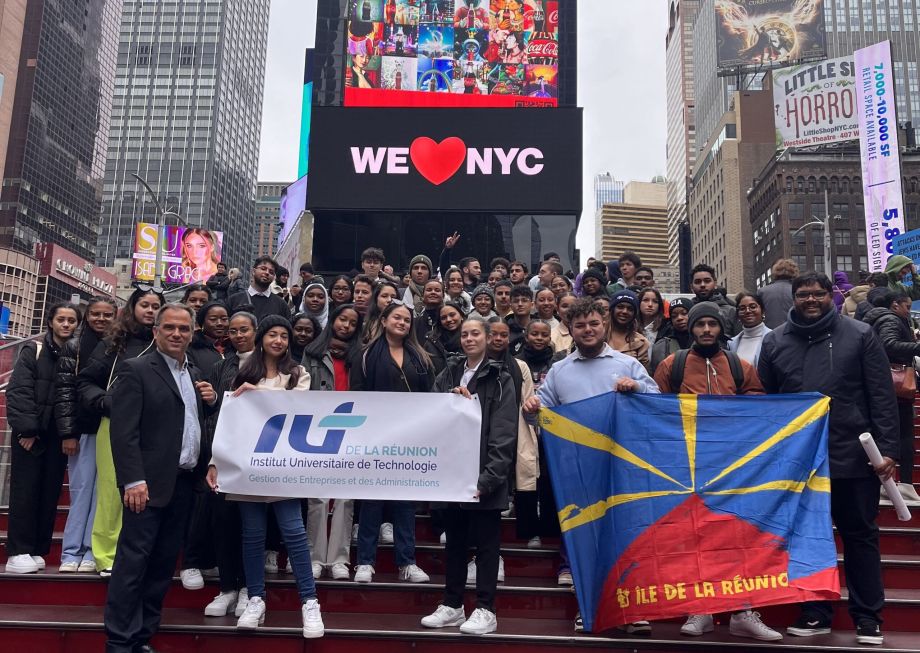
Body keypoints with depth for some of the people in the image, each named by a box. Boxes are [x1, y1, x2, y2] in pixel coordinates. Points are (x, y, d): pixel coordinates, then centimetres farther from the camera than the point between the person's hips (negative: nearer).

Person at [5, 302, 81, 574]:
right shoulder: (33, 351, -1)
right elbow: (18, 391, -7)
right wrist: (26, 428, -14)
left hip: (59, 435, 3)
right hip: (30, 433, -3)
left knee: (50, 492, 5)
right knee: (25, 491, -1)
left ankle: (37, 551, 13)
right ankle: (18, 552, 4)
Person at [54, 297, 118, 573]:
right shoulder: (74, 347, 5)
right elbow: (64, 391, 1)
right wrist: (67, 433, -6)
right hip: (84, 430, -1)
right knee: (81, 490, 0)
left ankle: (92, 551, 7)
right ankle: (71, 552, 7)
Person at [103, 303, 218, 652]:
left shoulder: (195, 375, 16)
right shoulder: (136, 369, -5)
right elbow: (124, 431, -13)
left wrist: (212, 400, 2)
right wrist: (133, 480, -20)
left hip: (185, 482, 7)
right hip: (151, 482, -7)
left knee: (163, 564, 10)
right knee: (133, 561, -4)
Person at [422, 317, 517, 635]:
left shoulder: (499, 379, -2)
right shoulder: (448, 375, 12)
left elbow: (504, 435, -9)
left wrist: (488, 478, -17)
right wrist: (451, 397, -13)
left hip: (483, 476, -4)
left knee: (485, 544, 4)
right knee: (454, 542, 13)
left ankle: (485, 610, 12)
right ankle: (452, 605, 23)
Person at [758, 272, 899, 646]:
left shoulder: (860, 336, 0)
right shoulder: (774, 342, 5)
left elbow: (882, 397, -2)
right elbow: (765, 402, 9)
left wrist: (888, 448, -9)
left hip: (853, 457, -2)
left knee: (860, 536, 9)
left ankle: (867, 616, 21)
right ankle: (815, 612, 24)